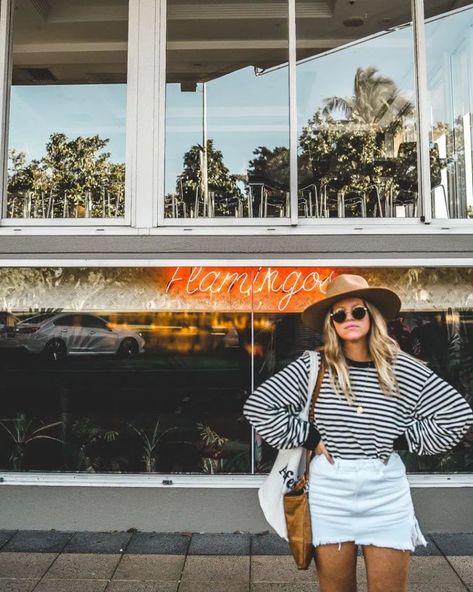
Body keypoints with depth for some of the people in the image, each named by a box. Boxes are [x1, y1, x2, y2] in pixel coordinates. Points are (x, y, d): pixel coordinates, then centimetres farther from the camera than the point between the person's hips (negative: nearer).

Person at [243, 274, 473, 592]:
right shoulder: (313, 366, -6)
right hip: (329, 489, 0)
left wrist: (402, 439, -2)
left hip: (386, 491, 1)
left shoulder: (403, 369, -3)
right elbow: (258, 405, -7)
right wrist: (310, 438, -7)